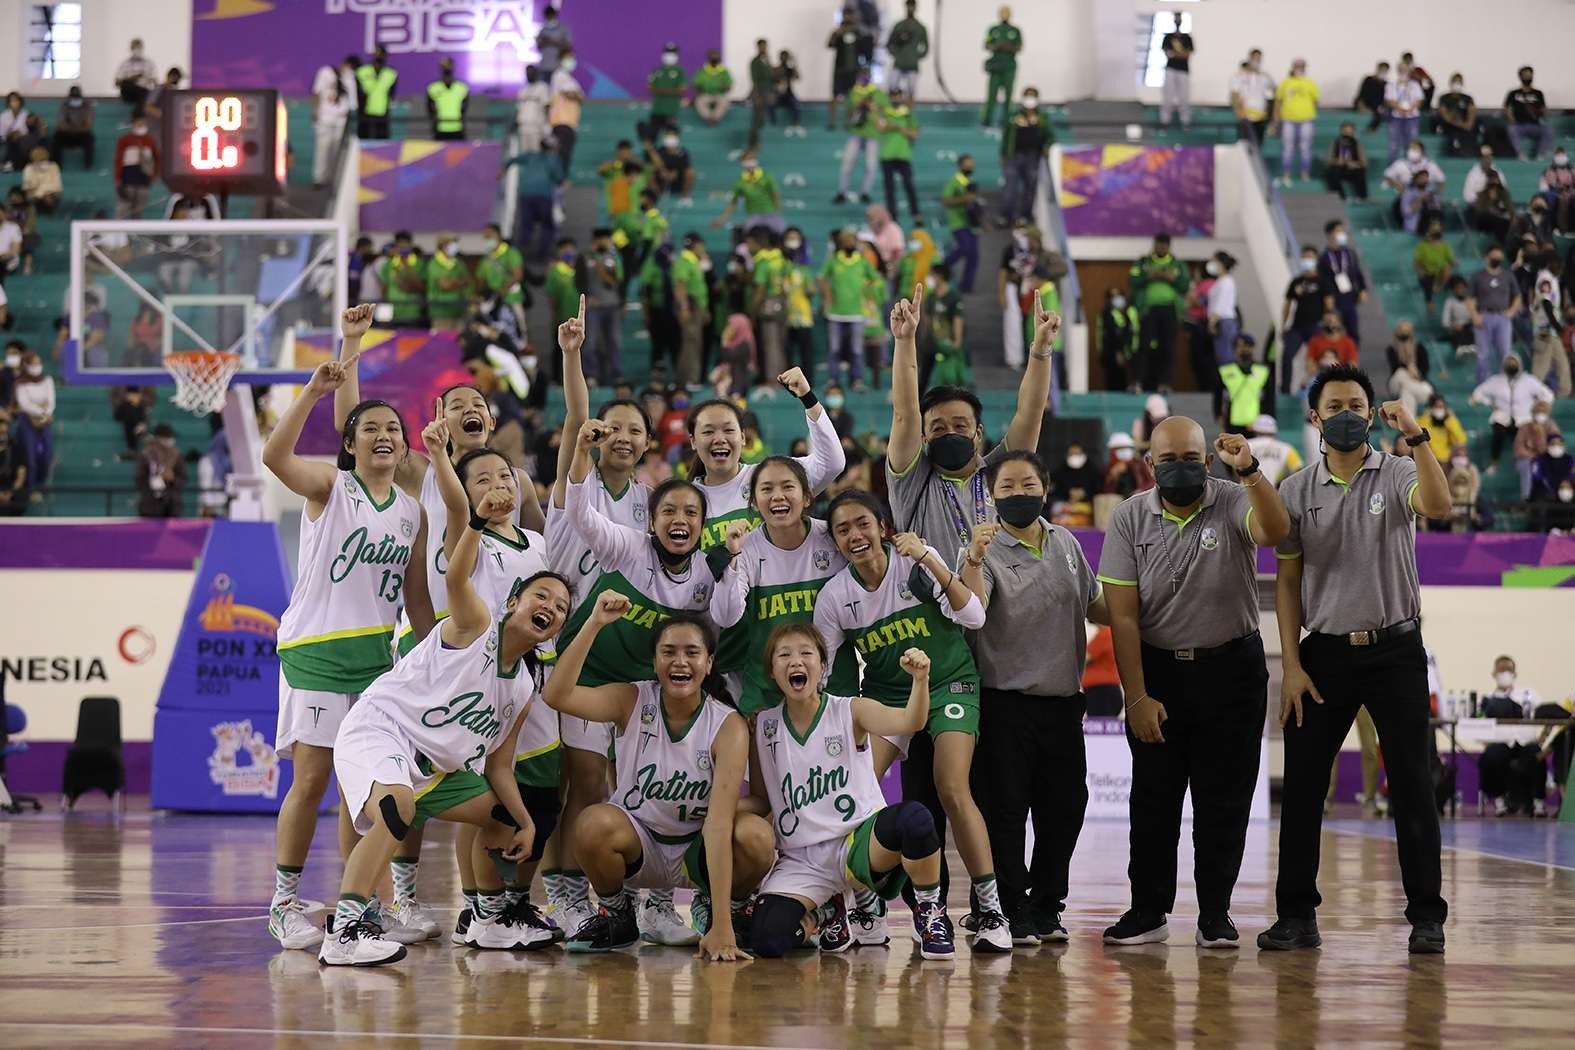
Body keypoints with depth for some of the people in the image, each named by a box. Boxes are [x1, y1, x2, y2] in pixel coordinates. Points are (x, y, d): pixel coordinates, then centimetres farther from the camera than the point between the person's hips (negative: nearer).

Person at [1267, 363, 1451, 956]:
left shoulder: (1397, 475, -1)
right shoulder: (1297, 491, 5)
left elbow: (1437, 505, -24)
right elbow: (1287, 582, 6)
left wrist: (1415, 436, -33)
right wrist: (1291, 666, -1)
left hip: (1394, 651, -2)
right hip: (1324, 654, 2)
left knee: (1412, 786, -2)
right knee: (1302, 788, 2)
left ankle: (1426, 917, 3)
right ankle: (1296, 914, 10)